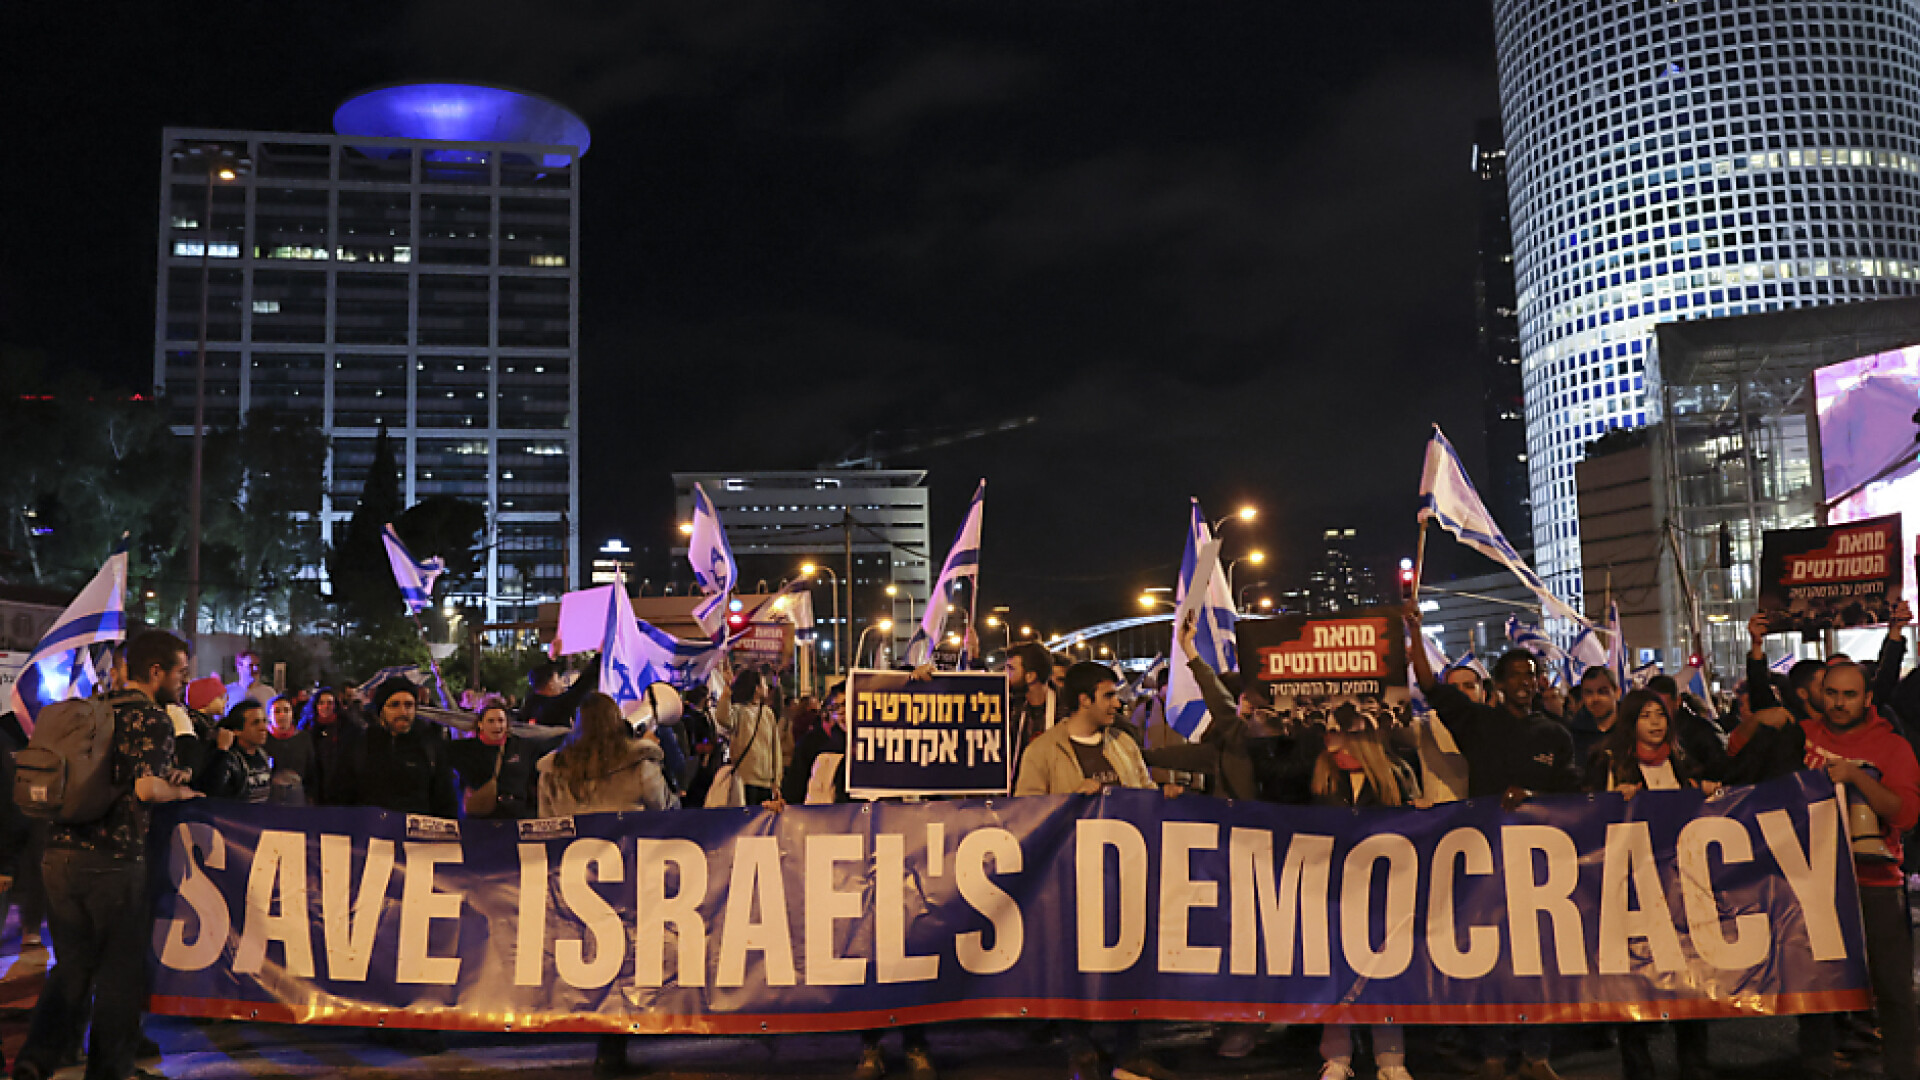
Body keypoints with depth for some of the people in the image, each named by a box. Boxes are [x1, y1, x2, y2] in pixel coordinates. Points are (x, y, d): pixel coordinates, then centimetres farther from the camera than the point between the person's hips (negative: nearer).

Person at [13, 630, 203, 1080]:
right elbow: (147, 788, -23)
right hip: (114, 860, -7)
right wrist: (179, 791, -2)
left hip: (61, 853, 7)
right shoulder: (153, 719, -10)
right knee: (120, 968, 8)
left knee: (72, 963, 18)